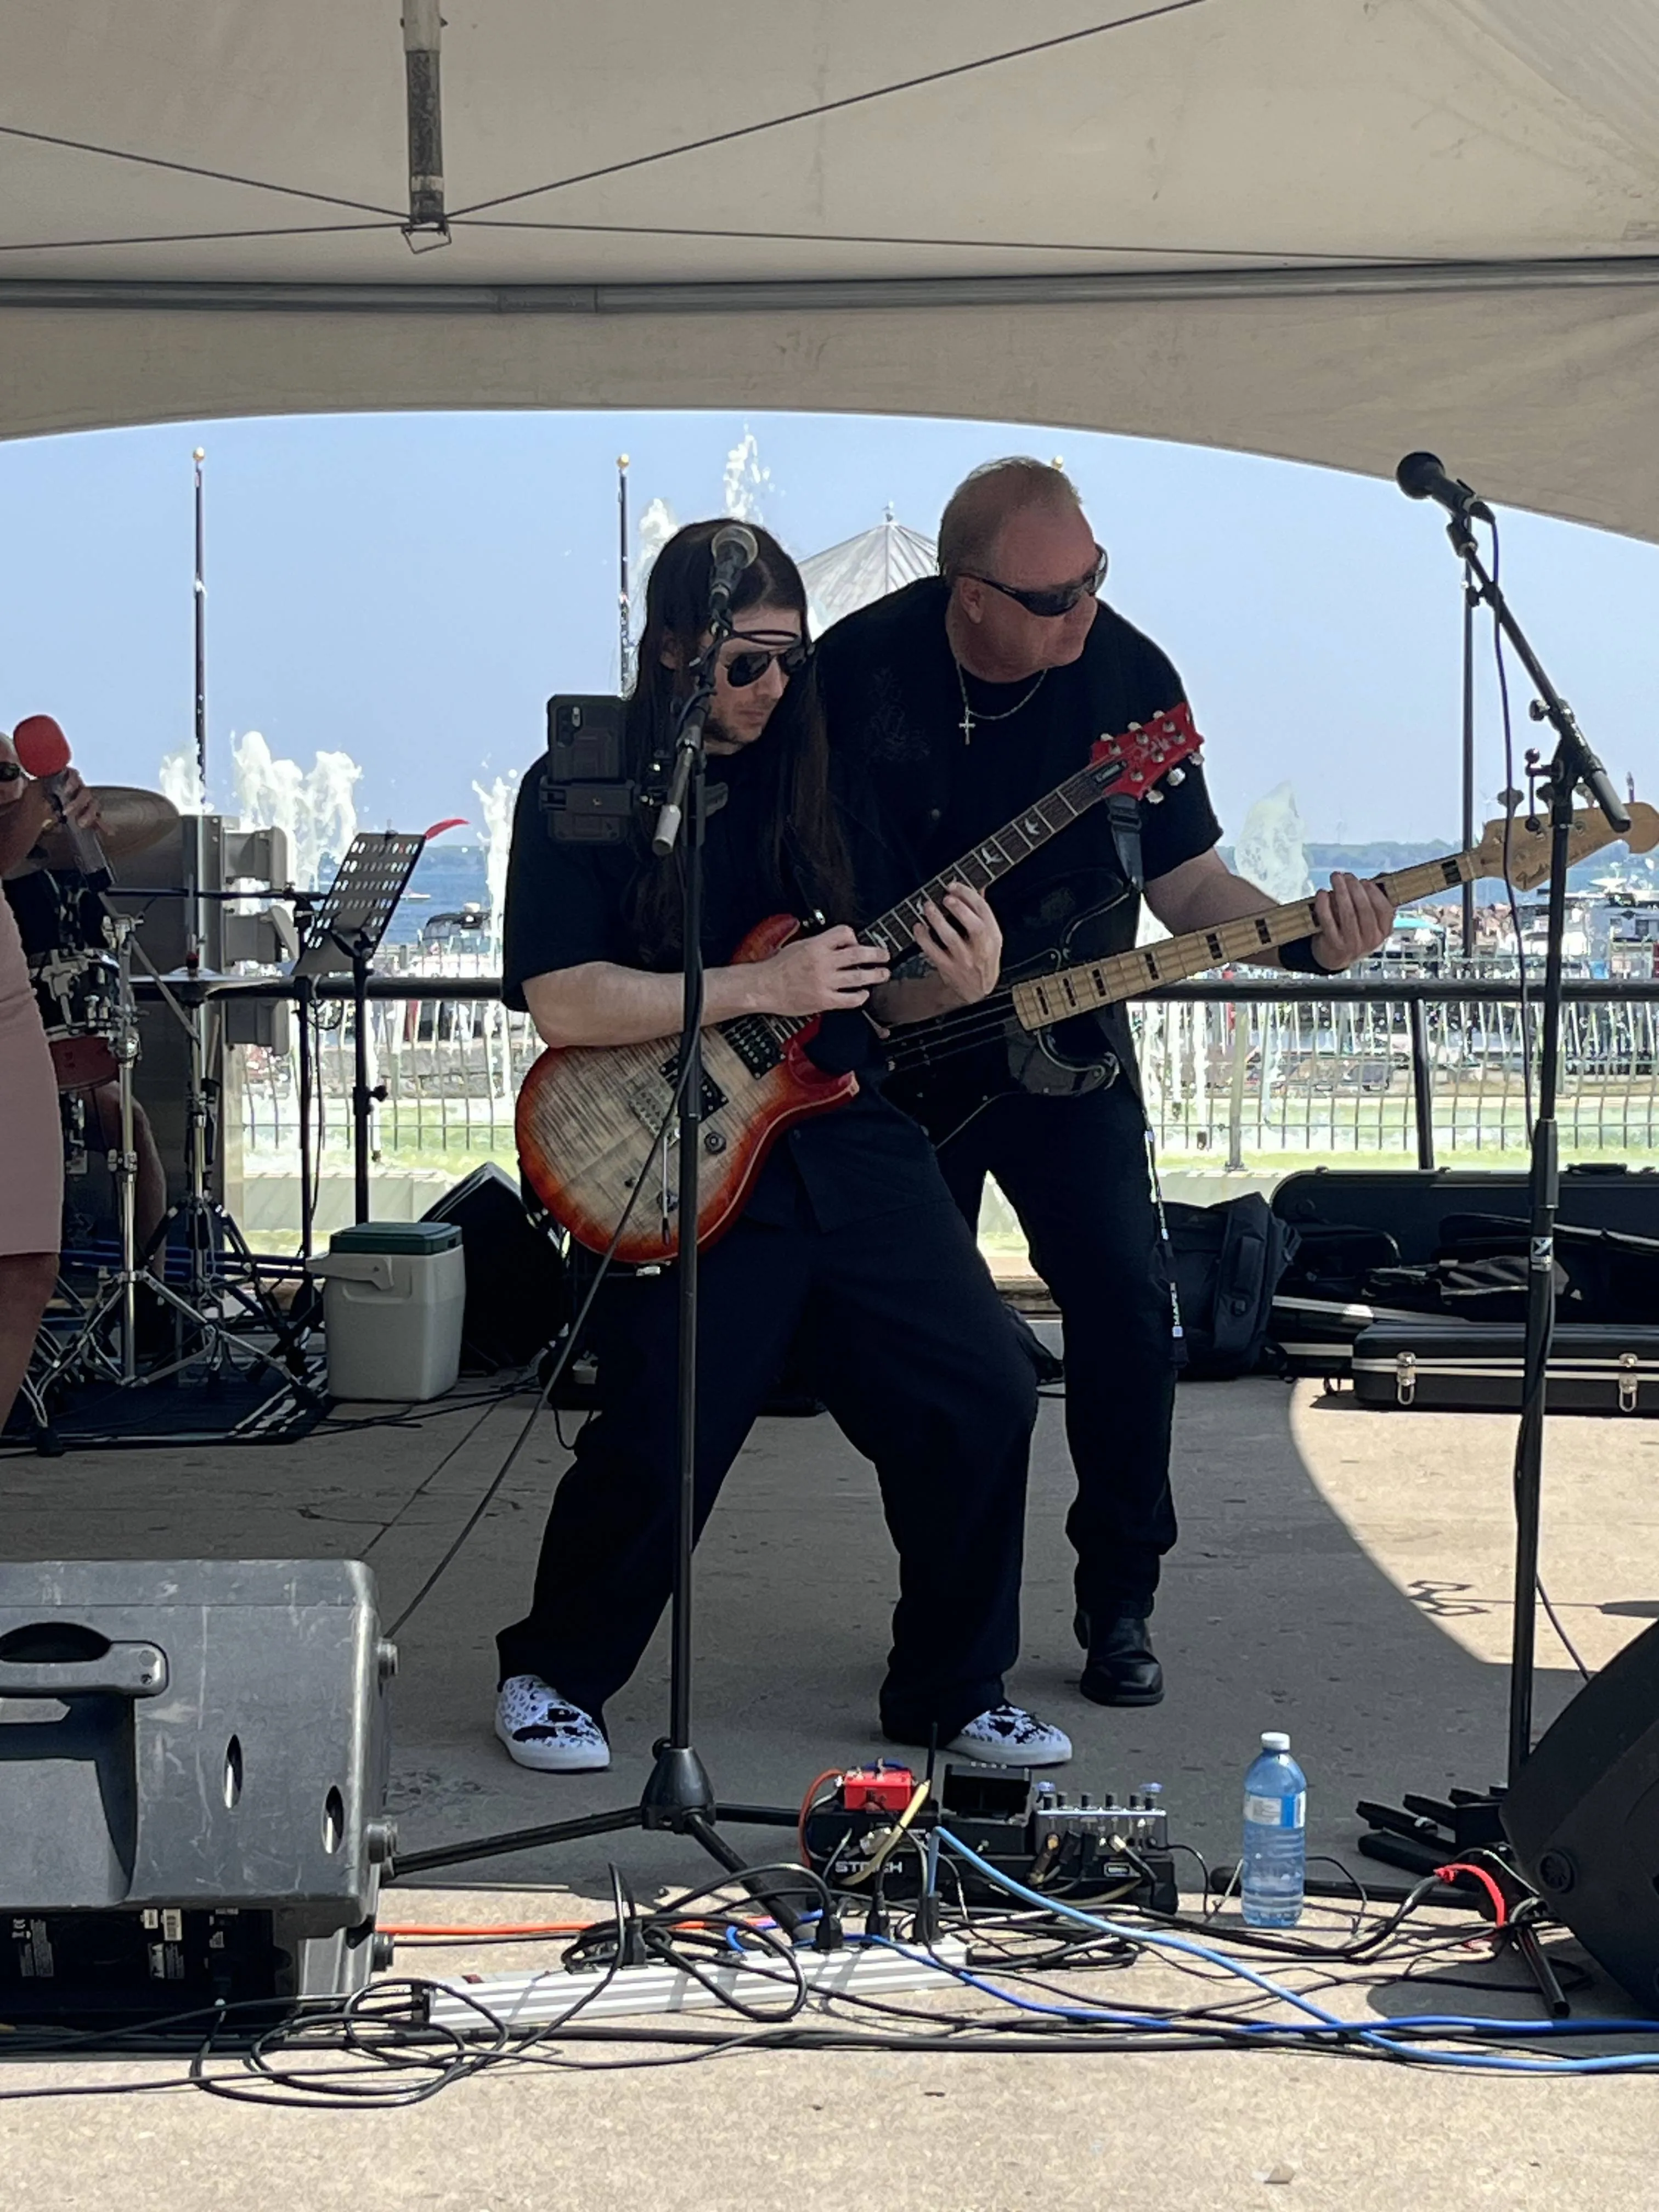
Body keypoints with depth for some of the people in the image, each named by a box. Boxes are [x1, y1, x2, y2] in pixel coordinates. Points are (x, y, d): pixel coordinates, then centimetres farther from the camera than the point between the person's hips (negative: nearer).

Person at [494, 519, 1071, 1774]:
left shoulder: (815, 779, 12)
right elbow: (563, 1004, -14)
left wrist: (953, 983, -7)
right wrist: (762, 989, -19)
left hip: (849, 1140, 5)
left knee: (983, 1400, 0)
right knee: (659, 1446, -9)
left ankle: (953, 1690, 19)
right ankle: (554, 1675, 19)